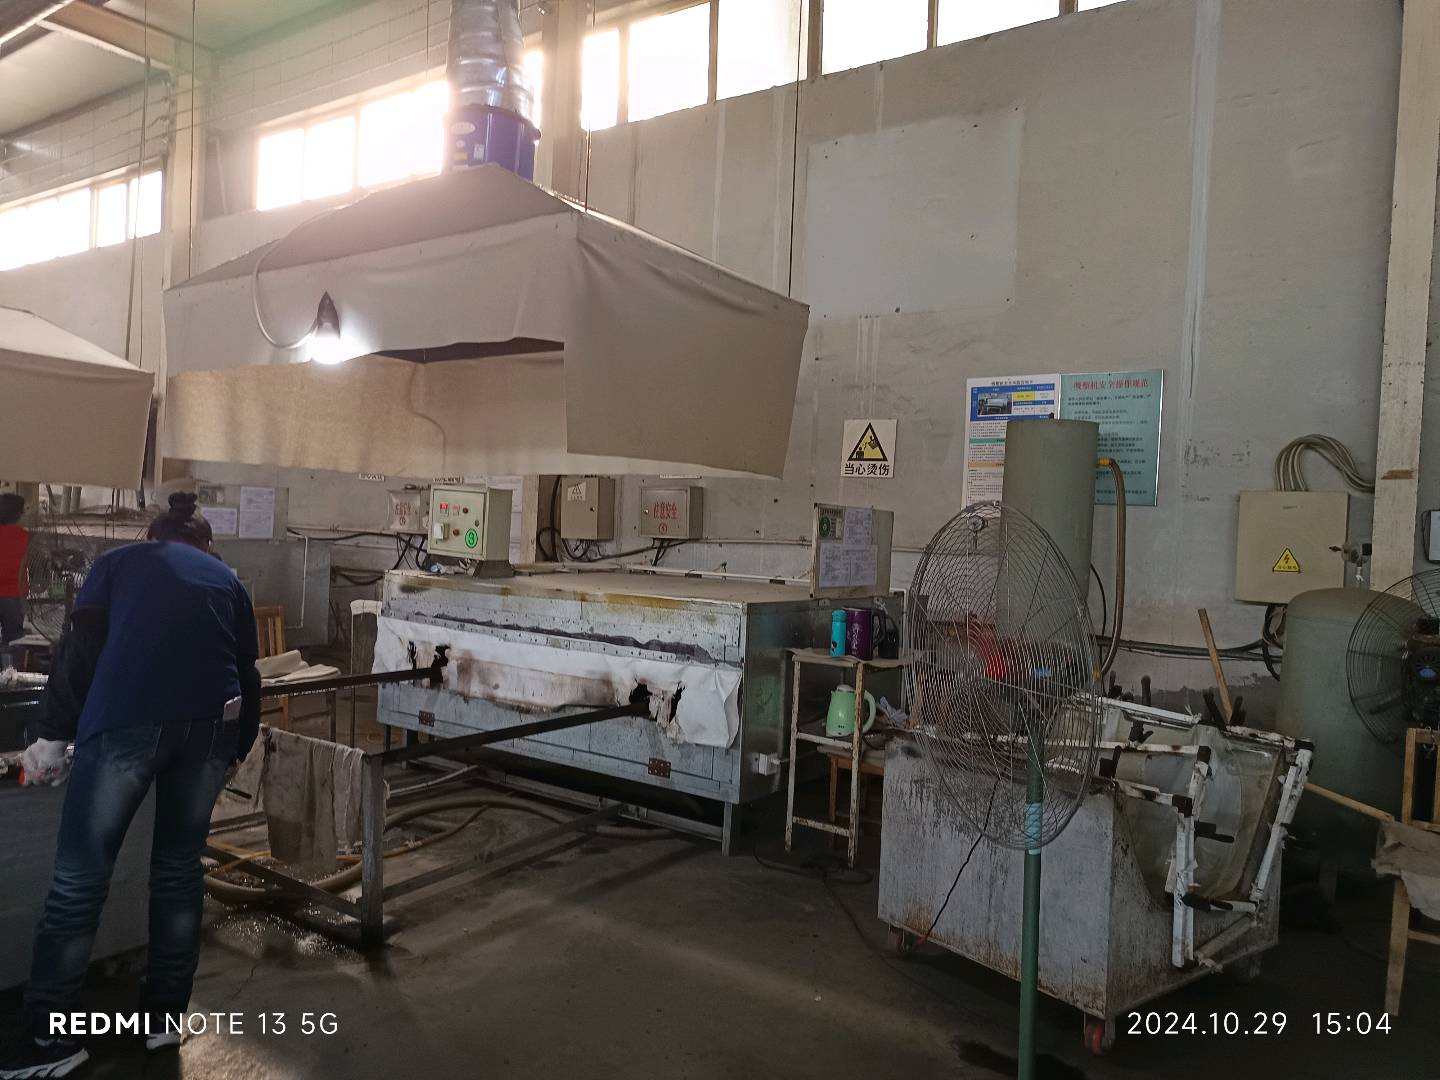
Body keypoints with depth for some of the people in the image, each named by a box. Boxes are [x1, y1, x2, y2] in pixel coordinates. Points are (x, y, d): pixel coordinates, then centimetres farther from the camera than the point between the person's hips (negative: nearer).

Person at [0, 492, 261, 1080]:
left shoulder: (118, 562, 20)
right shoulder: (227, 578, 26)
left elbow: (78, 651, 8)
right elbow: (247, 672, 25)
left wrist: (52, 737, 10)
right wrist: (238, 749, 35)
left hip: (126, 720, -3)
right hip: (211, 724, 3)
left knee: (79, 878, 5)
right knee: (179, 867, 16)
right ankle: (165, 1015, 24)